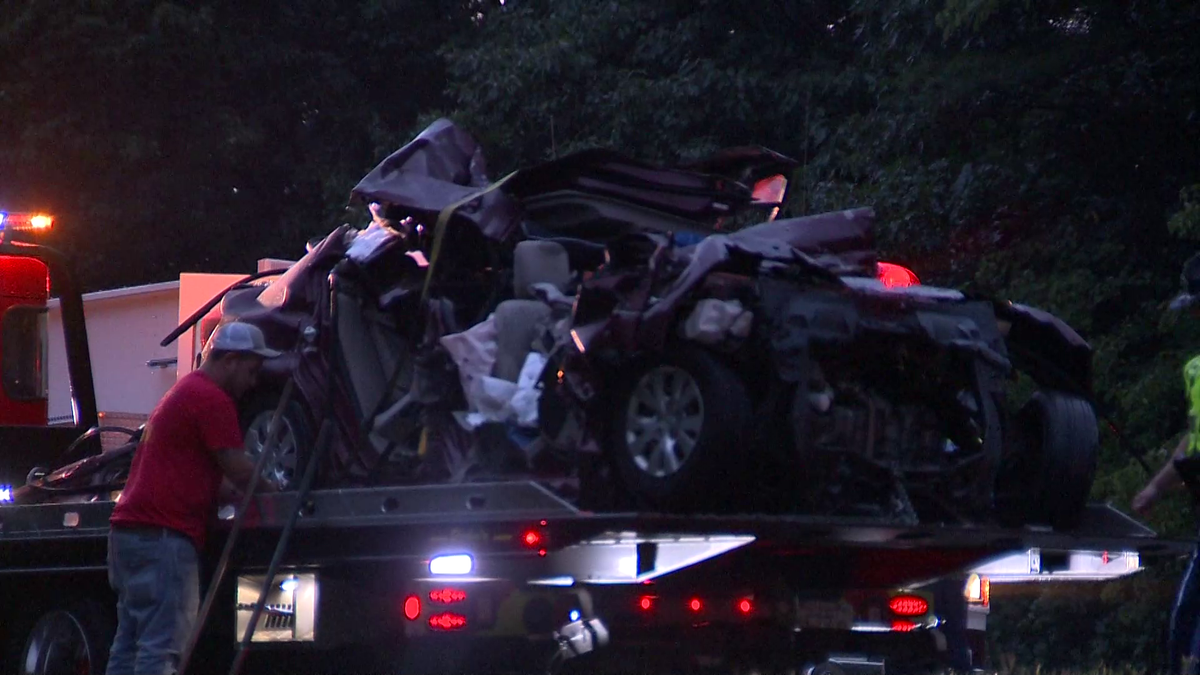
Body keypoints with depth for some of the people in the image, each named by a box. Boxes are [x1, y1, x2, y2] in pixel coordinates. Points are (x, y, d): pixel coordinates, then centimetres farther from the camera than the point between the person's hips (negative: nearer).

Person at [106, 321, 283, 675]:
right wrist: (275, 492, 10)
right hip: (163, 536, -11)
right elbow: (239, 471, -8)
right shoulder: (211, 398, -10)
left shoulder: (185, 391, 25)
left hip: (131, 528, 11)